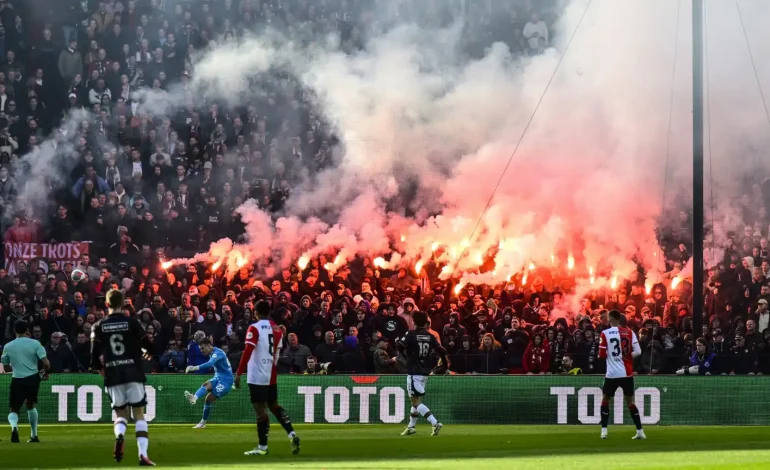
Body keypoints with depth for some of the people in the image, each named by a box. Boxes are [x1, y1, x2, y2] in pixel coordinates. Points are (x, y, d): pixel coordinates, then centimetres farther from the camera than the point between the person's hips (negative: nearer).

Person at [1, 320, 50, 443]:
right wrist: (44, 373, 9)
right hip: (33, 379, 1)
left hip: (17, 381, -1)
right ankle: (34, 435, 26)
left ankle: (14, 426, -27)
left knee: (14, 409, 8)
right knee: (30, 405, 25)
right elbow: (46, 363, -11)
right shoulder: (35, 343, -4)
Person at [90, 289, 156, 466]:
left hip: (112, 374, 1)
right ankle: (143, 454, -11)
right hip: (133, 372, -1)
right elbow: (147, 346, 1)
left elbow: (94, 355, 0)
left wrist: (101, 369, 18)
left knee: (120, 413, 14)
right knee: (139, 413, 4)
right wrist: (145, 353, 24)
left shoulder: (98, 327, 3)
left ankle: (119, 435, -20)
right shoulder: (132, 322, -1)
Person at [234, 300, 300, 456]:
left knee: (261, 410, -4)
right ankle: (291, 434, 5)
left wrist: (238, 373, -17)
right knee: (274, 405, 19)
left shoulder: (254, 328, -12)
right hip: (271, 375, 7)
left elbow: (247, 352, -18)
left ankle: (262, 447, -1)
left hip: (257, 376, -7)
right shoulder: (277, 329, 8)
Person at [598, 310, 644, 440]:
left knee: (605, 400, 15)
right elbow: (638, 351, -5)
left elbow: (602, 355, -7)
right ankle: (640, 431, 5)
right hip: (627, 373, 3)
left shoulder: (605, 333, -6)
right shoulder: (629, 333, 2)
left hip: (612, 373, -3)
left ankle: (604, 431, 7)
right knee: (630, 401, 12)